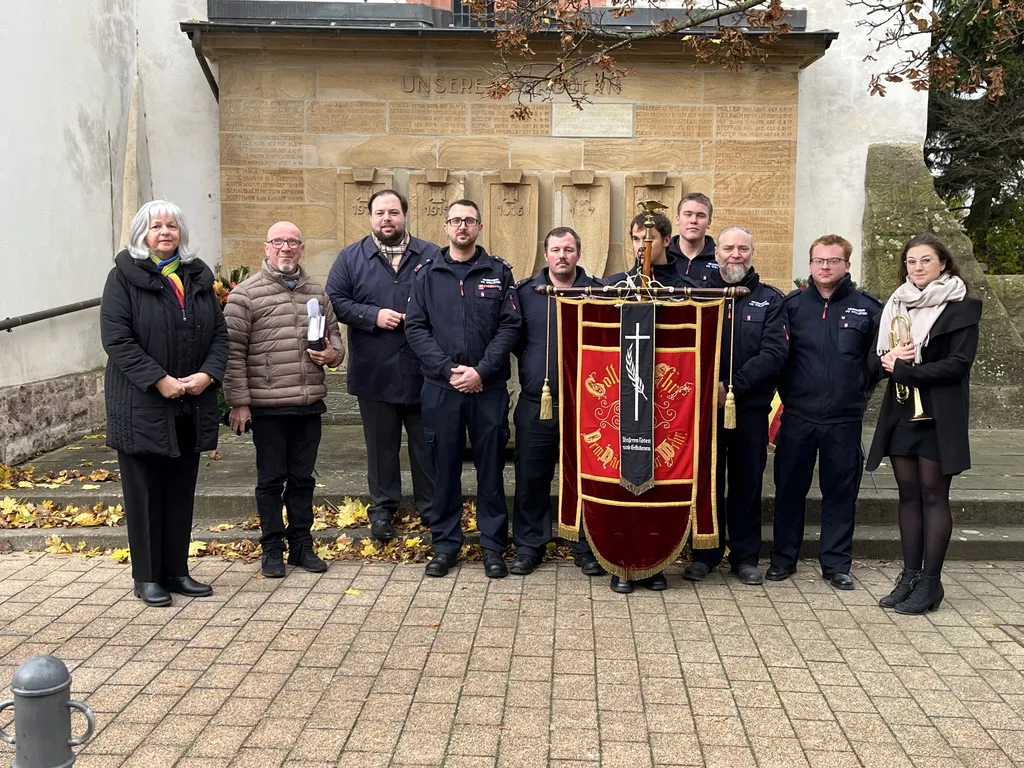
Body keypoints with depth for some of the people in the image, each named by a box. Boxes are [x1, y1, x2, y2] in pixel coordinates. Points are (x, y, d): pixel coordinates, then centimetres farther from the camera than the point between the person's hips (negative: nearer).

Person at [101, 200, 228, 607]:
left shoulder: (198, 276, 11)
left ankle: (177, 571, 21)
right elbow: (116, 339, -12)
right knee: (145, 493, 4)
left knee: (181, 493, 11)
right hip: (141, 405, -4)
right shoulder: (125, 276, -3)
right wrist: (159, 380, -19)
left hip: (191, 405, 5)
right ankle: (147, 577, 14)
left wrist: (208, 374, -8)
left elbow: (219, 333, 9)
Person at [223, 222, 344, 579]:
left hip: (309, 404, 4)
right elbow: (233, 351, -7)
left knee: (303, 478, 13)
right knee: (271, 480, 7)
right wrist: (238, 402, -10)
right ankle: (272, 548, 19)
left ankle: (302, 544, 26)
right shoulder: (246, 293, -5)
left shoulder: (316, 292, 11)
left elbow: (334, 333, 21)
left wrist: (332, 353, -2)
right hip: (267, 405, -4)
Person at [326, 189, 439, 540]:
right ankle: (382, 508, 25)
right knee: (381, 444, 11)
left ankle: (432, 508, 21)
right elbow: (335, 301, -1)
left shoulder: (432, 256, 5)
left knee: (427, 444, 8)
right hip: (375, 372, 0)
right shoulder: (351, 258, 6)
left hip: (423, 370, 0)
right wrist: (373, 315, -13)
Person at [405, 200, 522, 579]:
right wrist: (447, 370, -11)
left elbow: (510, 326, -2)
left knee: (491, 466, 5)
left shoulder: (498, 271, 4)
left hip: (489, 388, -1)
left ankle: (493, 545, 16)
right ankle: (445, 544, 20)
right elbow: (415, 327, 0)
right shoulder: (427, 273, 6)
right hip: (440, 388, 1)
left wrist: (481, 371, -12)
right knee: (444, 467, 8)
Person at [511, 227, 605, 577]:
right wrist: (529, 362, 0)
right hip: (535, 404, 1)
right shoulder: (525, 292, 4)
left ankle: (585, 547, 20)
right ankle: (529, 546, 20)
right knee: (531, 478, 7)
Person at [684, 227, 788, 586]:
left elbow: (774, 352, -7)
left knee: (747, 483, 8)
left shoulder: (770, 299, 5)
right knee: (706, 481, 7)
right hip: (703, 405, 0)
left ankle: (745, 556, 20)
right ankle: (705, 554, 19)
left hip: (751, 408, 0)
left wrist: (732, 386, -17)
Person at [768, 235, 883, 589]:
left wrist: (858, 391, 0)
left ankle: (836, 563, 19)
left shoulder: (868, 307, 2)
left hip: (845, 419, 0)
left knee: (841, 492, 7)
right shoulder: (791, 304, 3)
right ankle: (783, 558, 20)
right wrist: (788, 391, 0)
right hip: (797, 416, 0)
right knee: (789, 488, 8)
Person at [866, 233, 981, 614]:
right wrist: (889, 359, -13)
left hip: (939, 416, -5)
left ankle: (930, 582, 5)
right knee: (908, 493, 8)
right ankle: (910, 576, 15)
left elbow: (959, 363, -13)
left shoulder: (962, 308, -4)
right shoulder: (896, 305, 11)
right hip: (900, 412, 5)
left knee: (933, 495, -1)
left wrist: (904, 369, -17)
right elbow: (877, 359, 10)